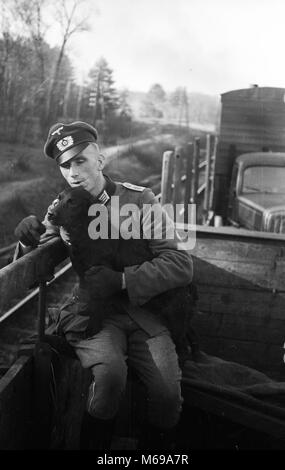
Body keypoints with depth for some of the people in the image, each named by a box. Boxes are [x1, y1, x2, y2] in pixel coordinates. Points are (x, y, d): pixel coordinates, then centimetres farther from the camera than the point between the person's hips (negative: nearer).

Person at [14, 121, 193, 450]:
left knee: (168, 392, -20)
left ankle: (154, 450, 11)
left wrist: (122, 279, -22)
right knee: (110, 373, -30)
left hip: (141, 310, 0)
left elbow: (181, 265, -8)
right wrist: (28, 242, -13)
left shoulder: (139, 199, -2)